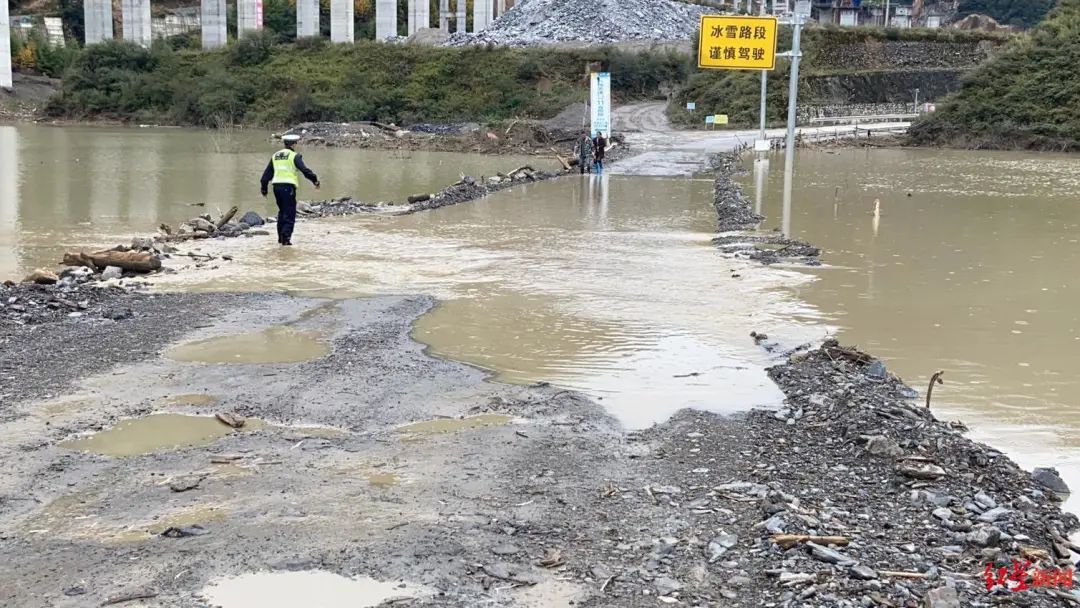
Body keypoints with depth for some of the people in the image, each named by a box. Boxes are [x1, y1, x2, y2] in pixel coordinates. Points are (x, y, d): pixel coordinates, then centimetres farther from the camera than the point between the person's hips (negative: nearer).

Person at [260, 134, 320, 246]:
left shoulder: (275, 156, 16)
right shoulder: (294, 156, -4)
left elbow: (267, 173, 20)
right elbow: (305, 170, -14)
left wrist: (264, 188, 26)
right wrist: (315, 180, -9)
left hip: (276, 186, 7)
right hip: (288, 187, -7)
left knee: (282, 212, 19)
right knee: (289, 214, -3)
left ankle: (280, 237, 21)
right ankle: (286, 238, -12)